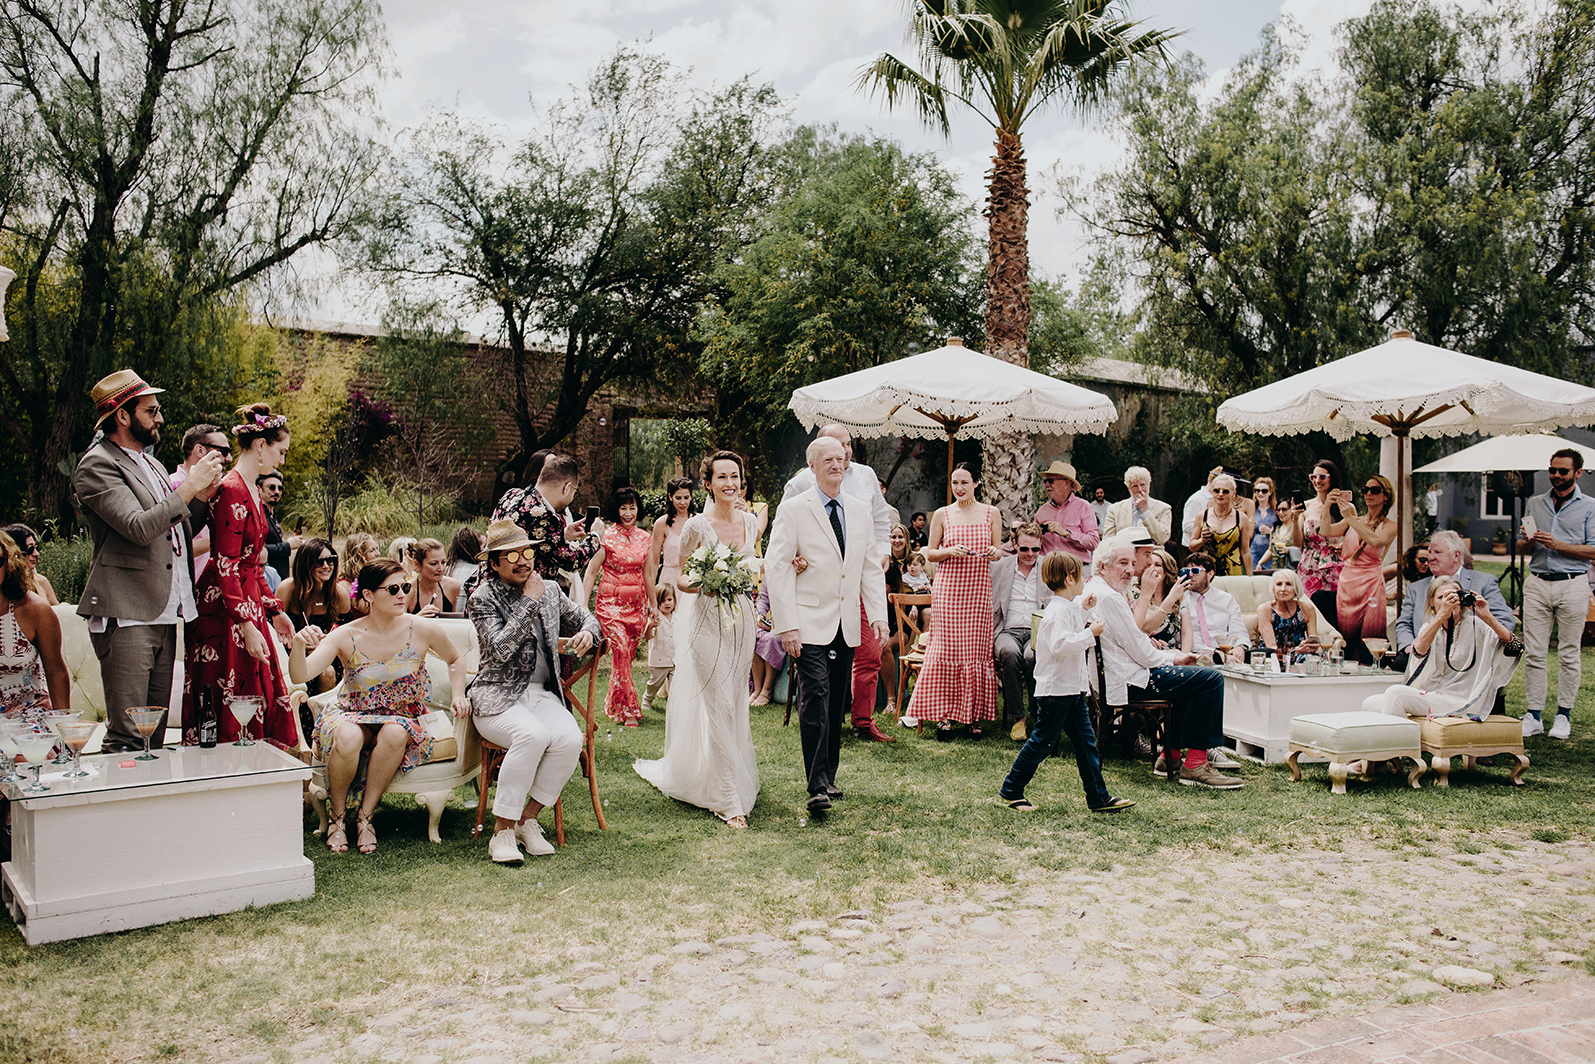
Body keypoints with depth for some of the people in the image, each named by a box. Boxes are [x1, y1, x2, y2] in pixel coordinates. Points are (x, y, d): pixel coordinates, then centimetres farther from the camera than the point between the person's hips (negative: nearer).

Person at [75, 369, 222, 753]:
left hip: (163, 615, 9)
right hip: (126, 618, -9)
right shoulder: (97, 466, -8)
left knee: (155, 736, 9)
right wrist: (189, 487, -14)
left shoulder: (150, 464, 21)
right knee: (126, 739, -9)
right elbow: (140, 528, -20)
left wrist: (203, 497, 6)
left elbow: (177, 530, 23)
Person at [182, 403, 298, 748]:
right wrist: (247, 626, -23)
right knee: (231, 704, -6)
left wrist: (274, 610, 20)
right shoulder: (231, 491, -16)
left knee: (264, 698, 9)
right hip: (225, 614, -10)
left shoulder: (251, 490, 15)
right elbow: (225, 567, -20)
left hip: (248, 607, 10)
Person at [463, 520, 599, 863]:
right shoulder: (483, 598, -5)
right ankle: (502, 831, -22)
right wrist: (530, 601, -17)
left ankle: (527, 820, -8)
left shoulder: (550, 590, 11)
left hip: (542, 693, 5)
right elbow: (501, 649, -19)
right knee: (533, 735, -35)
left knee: (570, 739, -26)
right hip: (496, 697, -5)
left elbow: (586, 617, 23)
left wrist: (587, 632, -1)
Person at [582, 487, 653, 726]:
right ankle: (629, 709, -11)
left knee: (627, 656, 5)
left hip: (636, 603, 4)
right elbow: (591, 572, -2)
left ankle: (614, 704, 23)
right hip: (611, 601, -4)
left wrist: (653, 605, 21)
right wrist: (583, 604, -8)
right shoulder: (607, 536, -3)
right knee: (620, 650, -17)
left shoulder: (645, 538, 10)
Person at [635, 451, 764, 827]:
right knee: (719, 706, -7)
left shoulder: (750, 522, 5)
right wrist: (703, 585, -23)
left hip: (741, 619, 5)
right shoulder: (696, 526, -10)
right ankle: (729, 800, -3)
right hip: (708, 619, -5)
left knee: (736, 704, 13)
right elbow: (680, 578, -4)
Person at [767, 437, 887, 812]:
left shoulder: (860, 509, 11)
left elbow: (871, 566, 14)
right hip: (810, 624, -5)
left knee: (837, 705, 10)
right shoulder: (793, 510, -4)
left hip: (848, 625, 5)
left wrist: (878, 615, 3)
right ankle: (817, 787, -11)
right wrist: (787, 625, -14)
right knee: (815, 700, -13)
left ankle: (828, 776, 23)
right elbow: (776, 567, -8)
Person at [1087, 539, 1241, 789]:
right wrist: (1173, 659, 0)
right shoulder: (1109, 597, -19)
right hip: (1127, 681, -11)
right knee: (1211, 679, -10)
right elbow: (1142, 653, -18)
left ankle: (1172, 755, 24)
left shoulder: (1092, 592, 15)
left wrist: (1174, 655, 13)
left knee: (1189, 678, 28)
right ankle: (1195, 764, -7)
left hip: (1111, 677, 11)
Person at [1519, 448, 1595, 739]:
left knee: (1569, 654, 1)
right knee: (1533, 652, -2)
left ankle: (1564, 715, 9)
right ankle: (1533, 715, 2)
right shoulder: (1535, 503, 16)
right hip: (1537, 584, 3)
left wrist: (1557, 545, -14)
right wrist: (1528, 542, -6)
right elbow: (1520, 548, 17)